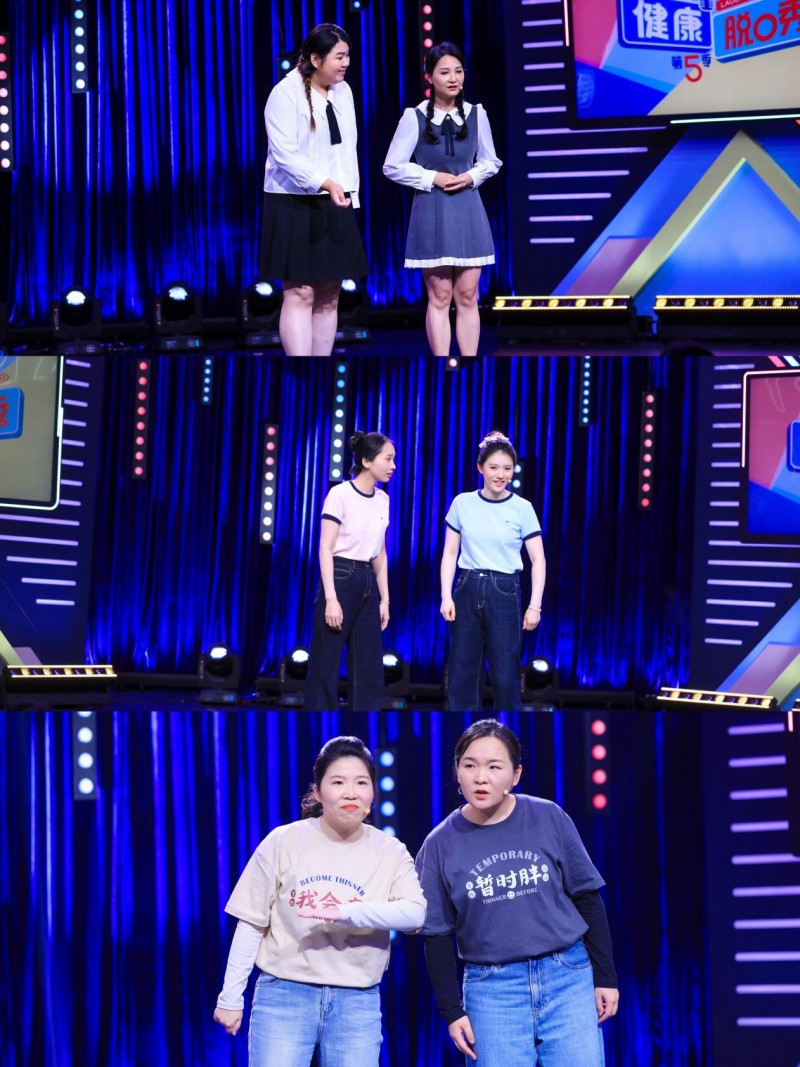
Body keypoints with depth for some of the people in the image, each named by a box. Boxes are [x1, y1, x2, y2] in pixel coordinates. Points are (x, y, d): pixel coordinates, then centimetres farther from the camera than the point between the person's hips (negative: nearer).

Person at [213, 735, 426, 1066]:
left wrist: (347, 912, -30)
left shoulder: (391, 853, 0)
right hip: (284, 994, -1)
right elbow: (252, 924, 3)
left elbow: (415, 914, -17)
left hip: (357, 1002, 1)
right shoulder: (283, 842, -3)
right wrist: (231, 996, 2)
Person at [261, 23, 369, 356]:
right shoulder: (286, 93, -10)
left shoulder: (342, 91, 9)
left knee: (329, 297, 6)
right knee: (300, 293, -9)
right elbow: (285, 154, -18)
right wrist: (326, 183, -29)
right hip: (294, 205, -6)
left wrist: (350, 195, 8)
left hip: (334, 205, 6)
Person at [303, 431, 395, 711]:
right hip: (340, 578, -7)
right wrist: (331, 598, -18)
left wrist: (385, 599, 12)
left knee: (369, 669, 6)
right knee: (326, 666, -4)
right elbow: (326, 549, -12)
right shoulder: (340, 494, -10)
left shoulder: (382, 499, 10)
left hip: (368, 583, 7)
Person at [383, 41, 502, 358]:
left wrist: (471, 176, -6)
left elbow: (491, 161, 13)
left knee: (467, 297, 5)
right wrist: (433, 178, -11)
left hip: (468, 212, 2)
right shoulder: (414, 117, -7)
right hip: (431, 212, -2)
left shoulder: (476, 114, 1)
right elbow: (393, 167, -3)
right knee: (439, 298, 2)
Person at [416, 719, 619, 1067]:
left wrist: (605, 977, 5)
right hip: (491, 989, 0)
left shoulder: (550, 819, -2)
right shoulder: (440, 844, -1)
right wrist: (452, 1011, 2)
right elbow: (438, 936, 5)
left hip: (567, 977, 0)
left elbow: (587, 899, 4)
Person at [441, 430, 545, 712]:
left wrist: (535, 606, -6)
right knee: (462, 673, 4)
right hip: (468, 590, 2)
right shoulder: (462, 503, 2)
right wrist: (446, 596, -3)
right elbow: (450, 554, 7)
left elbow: (537, 560, 0)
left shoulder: (522, 508, -2)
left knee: (505, 675, -2)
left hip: (504, 593, -2)